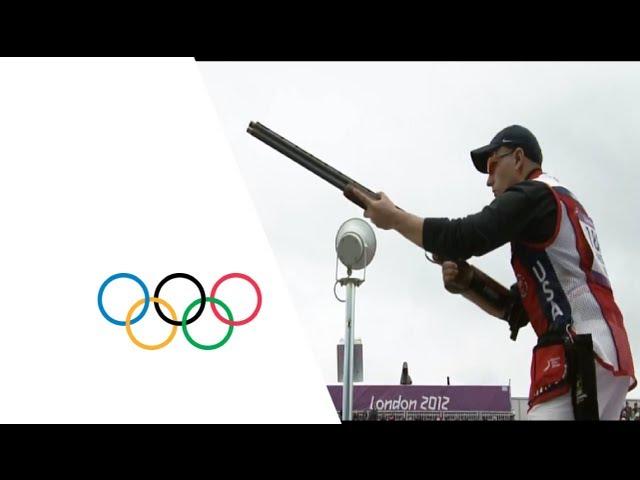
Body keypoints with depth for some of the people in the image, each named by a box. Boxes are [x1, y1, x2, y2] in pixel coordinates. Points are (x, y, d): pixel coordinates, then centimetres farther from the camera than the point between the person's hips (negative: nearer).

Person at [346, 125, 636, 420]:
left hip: (582, 358, -10)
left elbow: (462, 238, -13)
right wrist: (466, 282, 10)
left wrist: (393, 217, 0)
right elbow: (515, 310, 26)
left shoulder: (535, 194, -1)